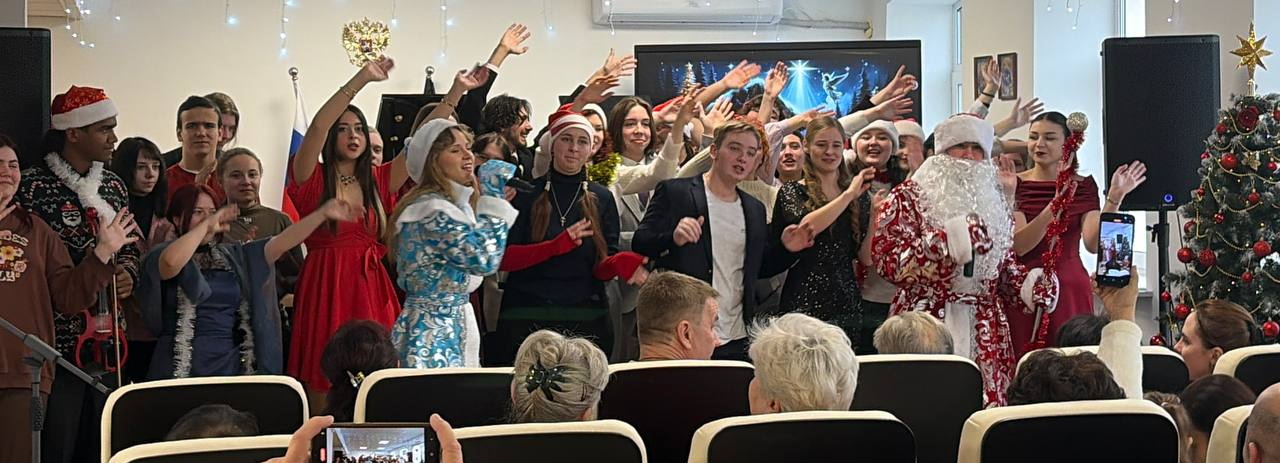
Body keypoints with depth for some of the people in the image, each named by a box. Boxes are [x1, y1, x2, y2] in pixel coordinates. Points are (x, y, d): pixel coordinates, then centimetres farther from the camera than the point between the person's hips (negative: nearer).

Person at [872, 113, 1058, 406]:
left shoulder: (995, 202, 19)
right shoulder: (908, 198, 2)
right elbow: (887, 259, -10)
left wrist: (1029, 285, 6)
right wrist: (947, 242, -20)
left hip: (985, 335, 5)